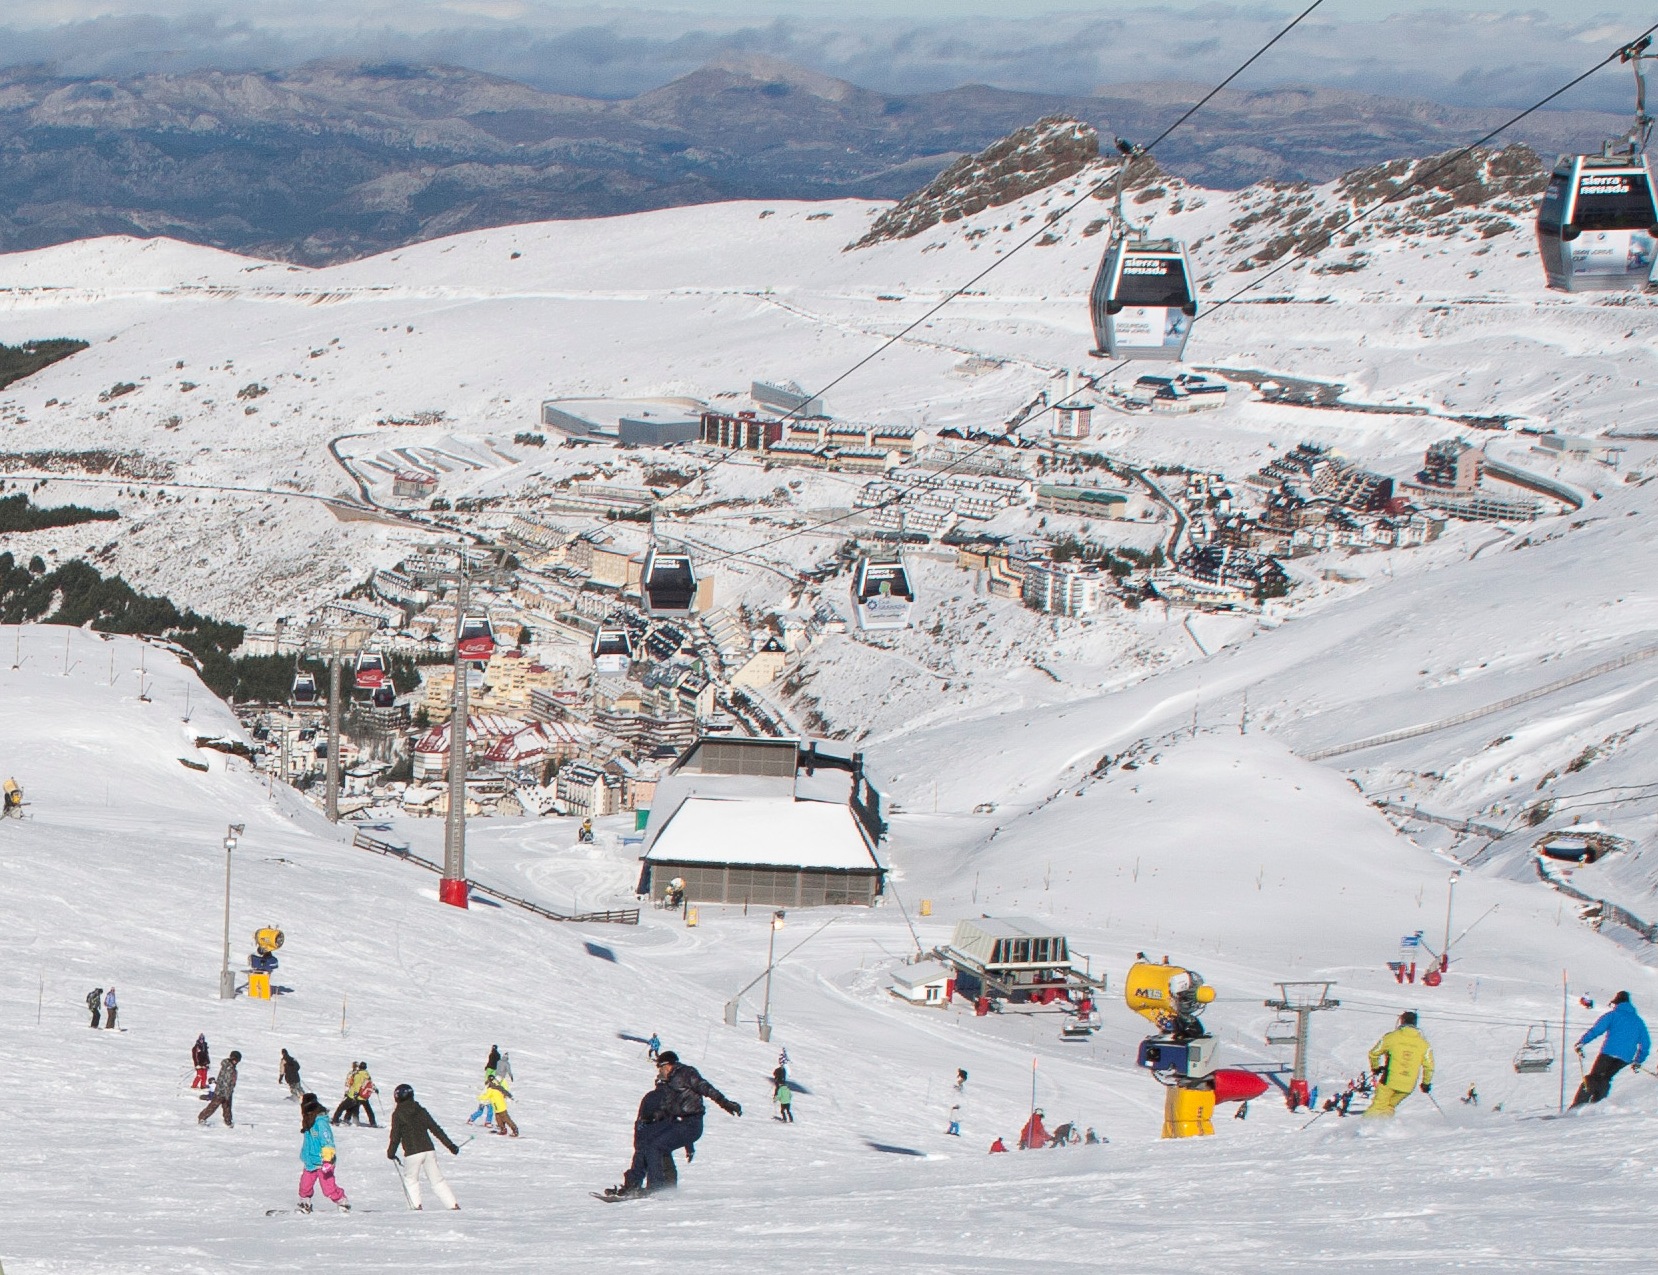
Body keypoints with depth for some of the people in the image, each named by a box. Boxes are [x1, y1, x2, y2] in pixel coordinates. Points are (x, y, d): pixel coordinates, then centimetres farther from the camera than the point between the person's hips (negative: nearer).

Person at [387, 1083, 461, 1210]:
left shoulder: (398, 1114, -3)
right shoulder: (421, 1111, 9)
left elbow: (395, 1135, -4)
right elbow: (436, 1129, 10)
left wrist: (391, 1152, 10)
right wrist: (450, 1145, 13)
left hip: (412, 1153, -4)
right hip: (428, 1150, 4)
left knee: (410, 1179, 15)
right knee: (437, 1179, 9)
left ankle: (416, 1205, 2)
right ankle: (453, 1205, 3)